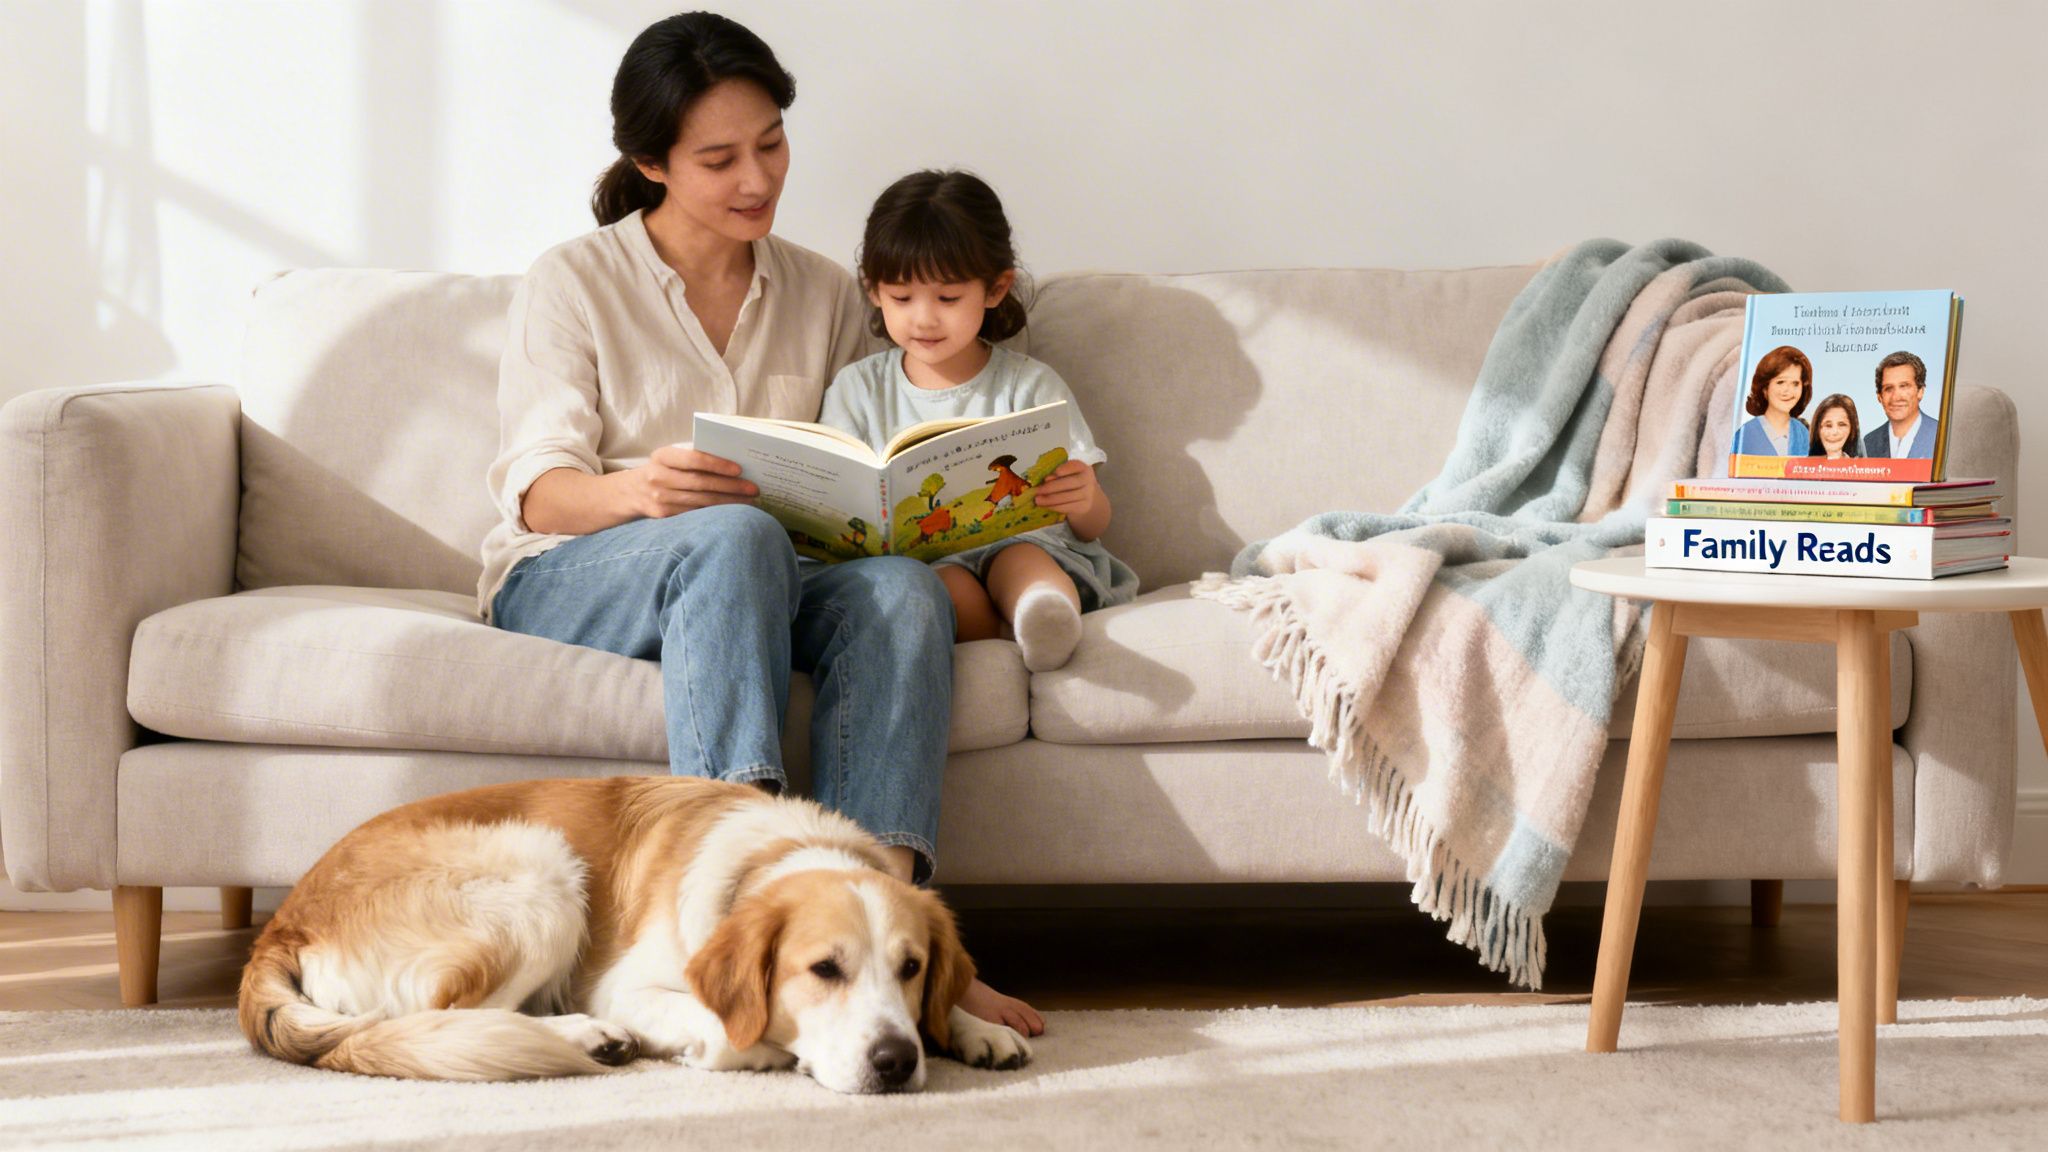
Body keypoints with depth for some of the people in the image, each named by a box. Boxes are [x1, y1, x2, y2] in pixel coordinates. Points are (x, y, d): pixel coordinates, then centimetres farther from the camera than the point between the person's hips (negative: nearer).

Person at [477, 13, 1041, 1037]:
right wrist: (635, 492, -29)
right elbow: (537, 489, -6)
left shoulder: (823, 296, 16)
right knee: (732, 536, -37)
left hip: (758, 589, 4)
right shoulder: (573, 282, 4)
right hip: (562, 581, -3)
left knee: (901, 587, -30)